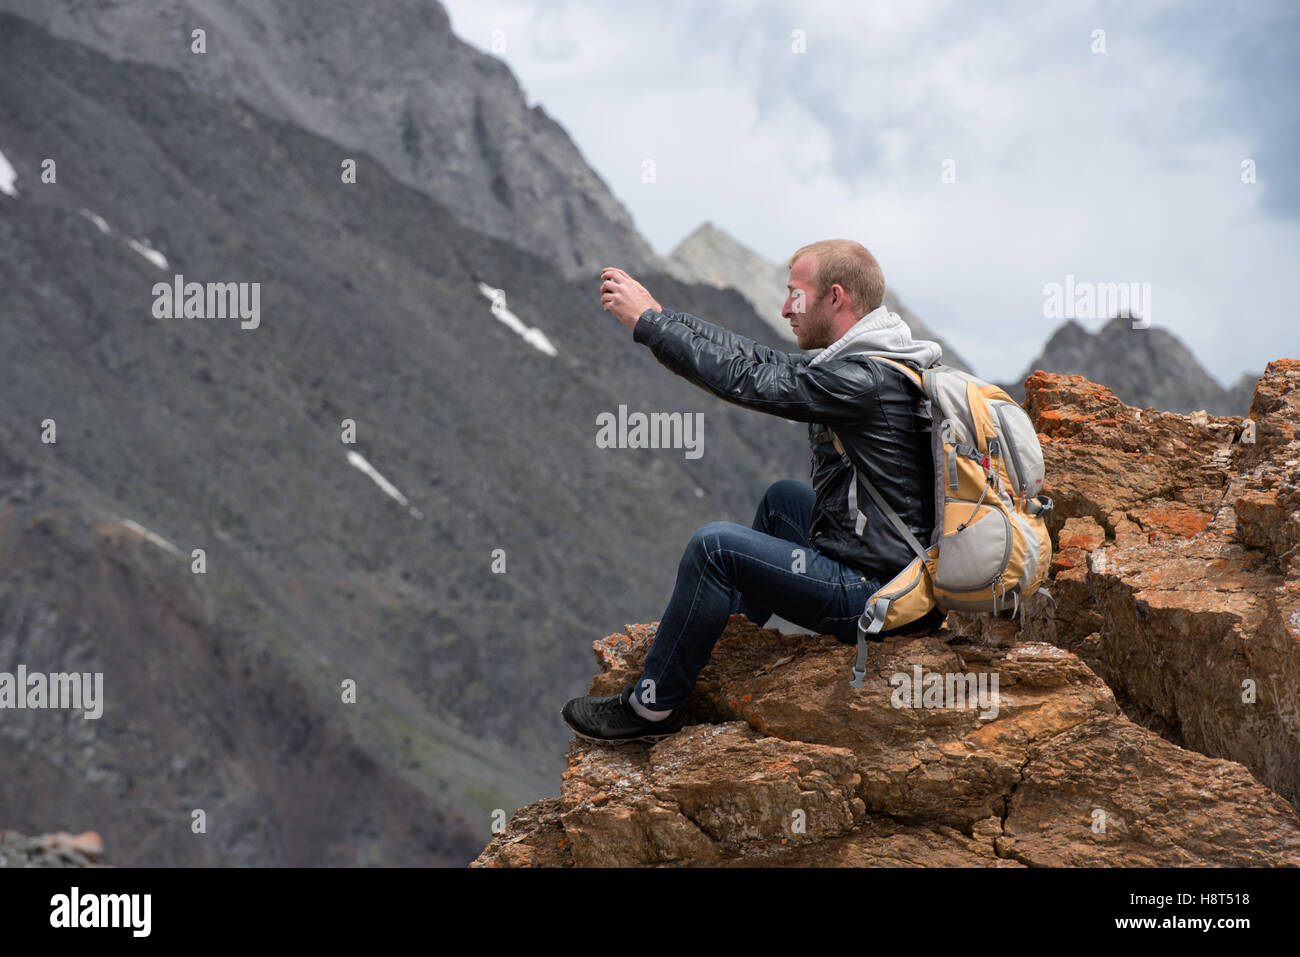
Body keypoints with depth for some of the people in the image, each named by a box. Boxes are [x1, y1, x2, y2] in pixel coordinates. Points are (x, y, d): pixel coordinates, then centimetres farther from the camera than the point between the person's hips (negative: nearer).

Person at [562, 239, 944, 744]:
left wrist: (647, 321, -11)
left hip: (879, 598, -10)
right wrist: (658, 315, 8)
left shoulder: (864, 380, -22)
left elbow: (745, 378, -20)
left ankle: (651, 707, -2)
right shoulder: (864, 360, 9)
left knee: (715, 545, -15)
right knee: (783, 498, 29)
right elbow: (763, 360, 11)